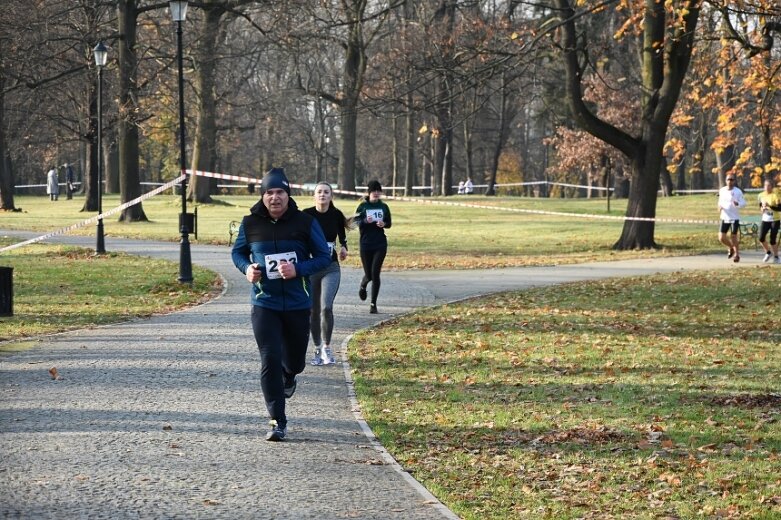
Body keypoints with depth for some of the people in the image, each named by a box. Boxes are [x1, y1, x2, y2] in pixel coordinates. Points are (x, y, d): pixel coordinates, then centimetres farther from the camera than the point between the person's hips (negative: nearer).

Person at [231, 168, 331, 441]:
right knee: (270, 360, -11)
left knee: (295, 360, 14)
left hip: (298, 305, 1)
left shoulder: (305, 223, -5)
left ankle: (288, 377, 54)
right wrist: (247, 268, -8)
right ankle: (278, 422, -5)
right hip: (264, 304, -1)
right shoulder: (250, 224, -1)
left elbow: (323, 256, -1)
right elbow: (237, 252, 14)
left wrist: (298, 269, -18)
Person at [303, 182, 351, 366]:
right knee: (314, 310, 8)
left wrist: (343, 248, 1)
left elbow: (343, 237, 15)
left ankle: (327, 347, 0)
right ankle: (318, 349, 23)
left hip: (331, 268, 0)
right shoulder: (306, 215, -7)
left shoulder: (336, 215, -3)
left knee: (326, 307, -16)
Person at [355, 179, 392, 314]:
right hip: (366, 244, -1)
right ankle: (363, 287, 42)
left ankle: (373, 304, 1)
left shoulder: (384, 207, 6)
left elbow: (389, 223, 12)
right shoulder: (363, 206, -1)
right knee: (369, 274, 4)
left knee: (375, 273, -7)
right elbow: (356, 223, -4)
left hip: (380, 245, 1)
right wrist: (365, 221, -24)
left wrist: (383, 224, -11)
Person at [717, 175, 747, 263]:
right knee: (721, 238, -1)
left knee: (734, 237, -3)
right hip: (725, 218, 4)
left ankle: (737, 255, 16)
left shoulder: (738, 191, -7)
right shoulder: (722, 191, 6)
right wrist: (720, 206, -3)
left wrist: (737, 204, -29)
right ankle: (731, 248, 29)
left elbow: (743, 203, -7)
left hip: (734, 218, -4)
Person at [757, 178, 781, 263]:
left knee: (773, 240, -5)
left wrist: (769, 206, -27)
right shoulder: (761, 195, 4)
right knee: (761, 238, -8)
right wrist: (762, 209, -2)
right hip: (765, 220, 4)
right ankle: (768, 252, 18)